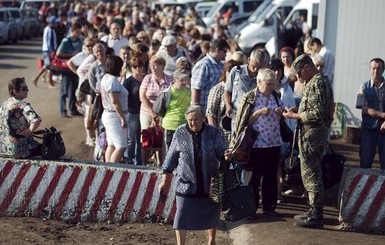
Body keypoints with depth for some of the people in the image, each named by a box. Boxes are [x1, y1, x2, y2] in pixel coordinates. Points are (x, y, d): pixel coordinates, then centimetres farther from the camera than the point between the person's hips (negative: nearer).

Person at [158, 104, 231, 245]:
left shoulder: (213, 132, -7)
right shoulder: (180, 133, -7)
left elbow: (221, 153, -4)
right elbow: (171, 158, -1)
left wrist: (226, 156, -29)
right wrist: (164, 181, -1)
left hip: (210, 183, 1)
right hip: (186, 184, -1)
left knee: (211, 213, 15)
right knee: (182, 215, -6)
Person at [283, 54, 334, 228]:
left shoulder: (316, 83, -18)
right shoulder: (320, 80, 14)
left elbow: (316, 114, -24)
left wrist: (294, 116, -13)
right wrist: (297, 111, 12)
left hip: (312, 134, -11)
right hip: (318, 133, 11)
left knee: (311, 175, -4)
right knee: (313, 174, 17)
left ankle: (316, 217, 2)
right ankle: (315, 211, 26)